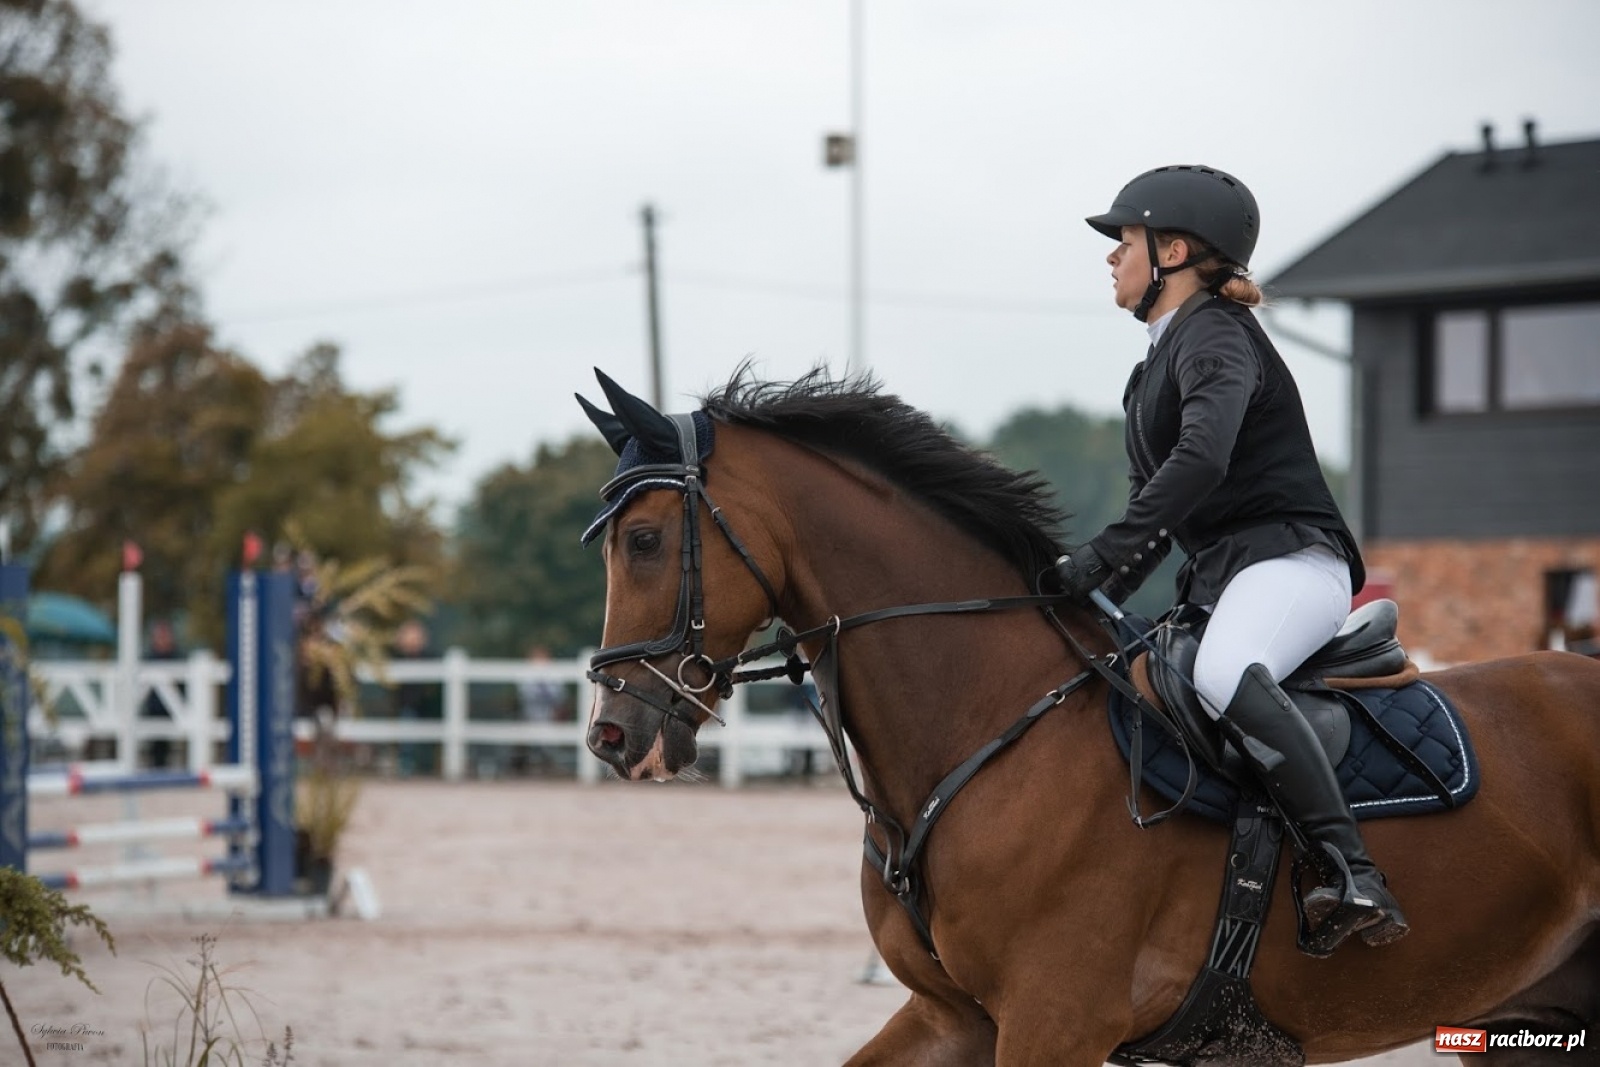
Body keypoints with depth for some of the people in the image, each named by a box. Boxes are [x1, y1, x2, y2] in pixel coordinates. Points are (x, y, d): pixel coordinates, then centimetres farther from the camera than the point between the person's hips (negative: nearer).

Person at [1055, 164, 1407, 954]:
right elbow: (1154, 517, 26)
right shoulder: (1154, 371, 23)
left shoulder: (1215, 336, -7)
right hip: (1216, 577, 11)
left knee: (1223, 676, -39)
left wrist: (1098, 558, -30)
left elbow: (1201, 460, -26)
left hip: (1289, 561, -11)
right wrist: (1090, 605, 13)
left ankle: (1354, 876, -44)